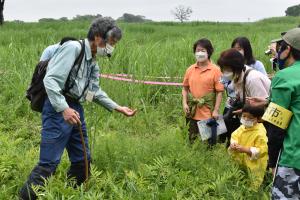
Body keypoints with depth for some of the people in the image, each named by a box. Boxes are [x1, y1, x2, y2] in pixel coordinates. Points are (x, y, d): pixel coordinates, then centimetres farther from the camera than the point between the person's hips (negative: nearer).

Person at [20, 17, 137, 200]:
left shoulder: (93, 61, 16)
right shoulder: (73, 48, -13)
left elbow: (95, 91, 25)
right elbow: (50, 79, -21)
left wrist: (117, 108, 19)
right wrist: (64, 109, -29)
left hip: (76, 109, 10)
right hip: (59, 108, -9)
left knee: (82, 160, 15)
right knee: (49, 163, -12)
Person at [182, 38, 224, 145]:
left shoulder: (215, 70, -8)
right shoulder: (190, 69, 4)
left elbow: (219, 91, -7)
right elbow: (185, 88, 12)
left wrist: (216, 110, -10)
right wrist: (184, 103, 0)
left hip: (208, 113, -4)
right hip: (193, 112, 4)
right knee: (192, 140, 16)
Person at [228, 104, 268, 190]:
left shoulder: (260, 133, -25)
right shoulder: (242, 127, -2)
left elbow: (261, 151, -29)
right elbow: (234, 136, 8)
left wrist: (245, 149, -35)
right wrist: (233, 144, -16)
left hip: (254, 164, -7)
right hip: (241, 160, 7)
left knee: (253, 186, 8)